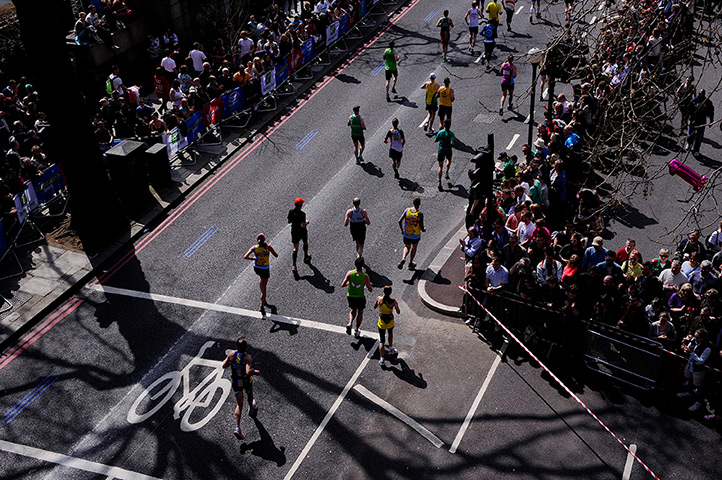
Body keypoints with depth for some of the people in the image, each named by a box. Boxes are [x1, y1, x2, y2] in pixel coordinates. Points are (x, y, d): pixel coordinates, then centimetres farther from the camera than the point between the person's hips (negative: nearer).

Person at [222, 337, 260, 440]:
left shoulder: (232, 354, -16)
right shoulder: (247, 357, -29)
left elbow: (224, 366, -5)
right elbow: (248, 372, -38)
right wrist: (256, 372, -18)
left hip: (235, 381, 3)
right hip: (246, 381, -2)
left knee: (239, 405, 10)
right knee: (250, 394, 32)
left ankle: (237, 428, -1)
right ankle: (251, 409, 62)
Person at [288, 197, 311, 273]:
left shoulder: (291, 211, -10)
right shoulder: (302, 214, -27)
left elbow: (289, 221, 2)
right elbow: (303, 225, -28)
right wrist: (307, 222, -8)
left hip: (294, 231, 4)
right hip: (302, 231, -4)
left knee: (295, 247, 7)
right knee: (305, 243, 27)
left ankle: (294, 265, -4)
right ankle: (306, 257, 48)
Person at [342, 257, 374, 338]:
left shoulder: (350, 273, -18)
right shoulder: (365, 276, -23)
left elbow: (342, 285, -13)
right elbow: (370, 290, -15)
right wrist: (370, 286, 7)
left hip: (350, 296, 2)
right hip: (360, 297, -2)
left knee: (353, 310, 30)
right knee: (360, 313, 24)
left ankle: (350, 324, 6)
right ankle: (356, 331, 30)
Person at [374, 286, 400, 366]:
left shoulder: (379, 299, -16)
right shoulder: (393, 301, -21)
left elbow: (375, 307, 2)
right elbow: (398, 312, -9)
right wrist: (396, 304, 5)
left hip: (381, 322, 0)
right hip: (390, 322, 0)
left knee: (381, 341, 10)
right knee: (390, 333, 35)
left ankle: (381, 359, 5)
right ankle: (391, 348, 49)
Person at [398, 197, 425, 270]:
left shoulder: (407, 210, -13)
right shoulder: (420, 214, -23)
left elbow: (400, 221, -10)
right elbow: (421, 228, -22)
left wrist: (402, 230, 8)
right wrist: (424, 229, 3)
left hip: (406, 234, 2)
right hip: (416, 236, -2)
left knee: (407, 247, 25)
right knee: (414, 247, 26)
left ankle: (403, 258, -3)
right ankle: (410, 263, 36)